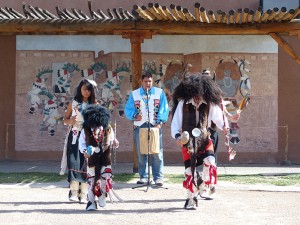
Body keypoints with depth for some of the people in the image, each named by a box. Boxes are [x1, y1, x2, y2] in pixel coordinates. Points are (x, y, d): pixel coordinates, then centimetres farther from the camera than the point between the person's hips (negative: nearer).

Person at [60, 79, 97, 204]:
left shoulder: (94, 104, 8)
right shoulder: (73, 103, 9)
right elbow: (65, 120, 12)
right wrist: (70, 121, -9)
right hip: (75, 136, 0)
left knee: (86, 164, -5)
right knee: (73, 163, -9)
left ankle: (84, 194, -1)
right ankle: (74, 192, -6)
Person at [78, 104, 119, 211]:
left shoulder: (108, 130, -9)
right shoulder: (86, 131, -15)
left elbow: (111, 141, 4)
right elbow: (81, 143, -10)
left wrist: (114, 143, -20)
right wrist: (85, 151, -29)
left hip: (105, 159, 1)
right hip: (92, 160, -1)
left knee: (106, 178, -8)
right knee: (91, 180, 2)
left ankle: (102, 195, 21)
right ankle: (91, 202, 13)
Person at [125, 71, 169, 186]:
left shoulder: (159, 93, 7)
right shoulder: (134, 94, 11)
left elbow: (164, 109, 1)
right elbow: (128, 109, 7)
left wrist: (159, 122, -12)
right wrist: (134, 116, -12)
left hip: (155, 126, -1)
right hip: (139, 127, 1)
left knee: (157, 154, -6)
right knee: (141, 154, 3)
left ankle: (158, 177, -3)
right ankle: (143, 177, 10)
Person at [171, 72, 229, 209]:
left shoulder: (210, 105, -6)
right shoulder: (182, 104, -9)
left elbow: (219, 117, 3)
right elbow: (175, 122, -6)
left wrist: (224, 126, -19)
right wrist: (177, 136, -22)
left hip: (204, 140, 1)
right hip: (188, 142, -1)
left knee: (210, 162, -23)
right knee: (189, 170, 1)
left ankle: (204, 183, 7)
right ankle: (191, 199, 17)